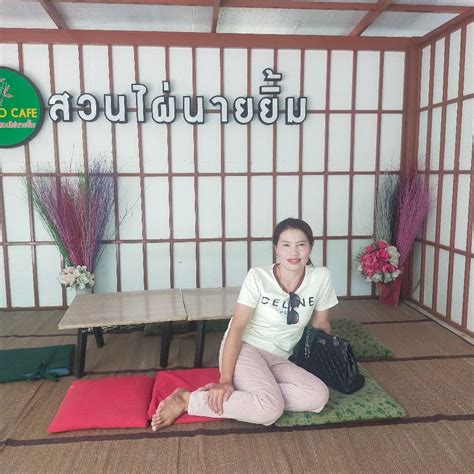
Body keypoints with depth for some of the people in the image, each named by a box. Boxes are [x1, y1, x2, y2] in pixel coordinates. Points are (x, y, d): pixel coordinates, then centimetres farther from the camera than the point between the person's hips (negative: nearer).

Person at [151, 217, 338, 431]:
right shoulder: (258, 276, -14)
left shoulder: (321, 277, -5)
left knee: (319, 396, -24)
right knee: (271, 408, -31)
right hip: (245, 348, -5)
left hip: (278, 360, 5)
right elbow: (237, 326, -16)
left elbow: (321, 325, 8)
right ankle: (186, 400, -16)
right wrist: (225, 379, -22)